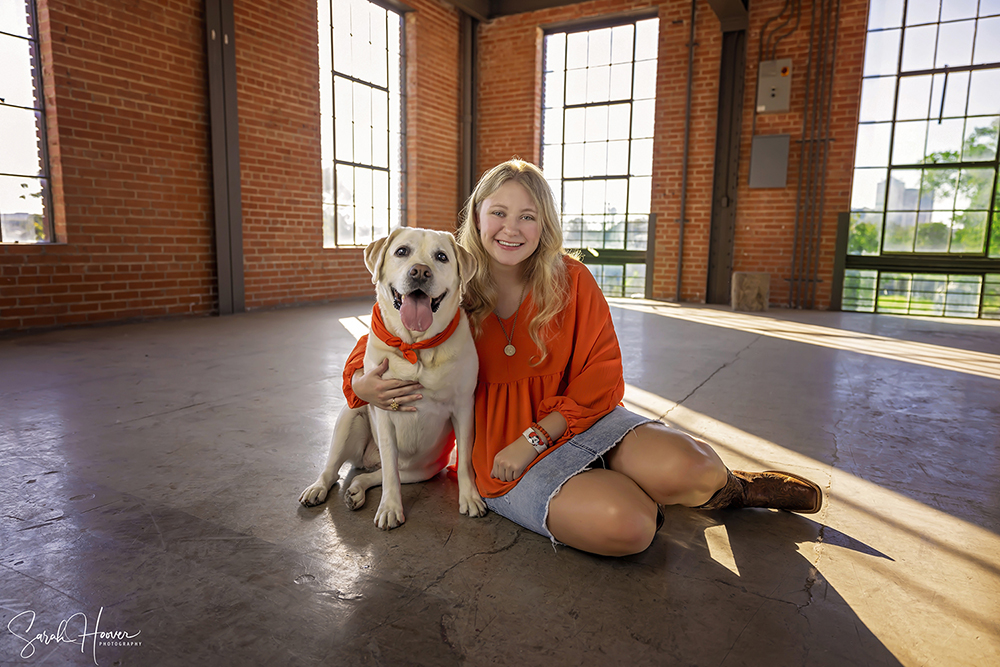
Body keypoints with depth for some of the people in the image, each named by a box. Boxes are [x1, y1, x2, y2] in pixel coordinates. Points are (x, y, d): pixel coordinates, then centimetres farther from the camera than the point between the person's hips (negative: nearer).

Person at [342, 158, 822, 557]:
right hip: (501, 450, -2)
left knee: (695, 471, -25)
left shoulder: (571, 280, -4)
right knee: (622, 524, -30)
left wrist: (534, 437, -15)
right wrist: (365, 385, -21)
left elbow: (601, 377, -5)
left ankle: (727, 487, 13)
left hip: (578, 420, 2)